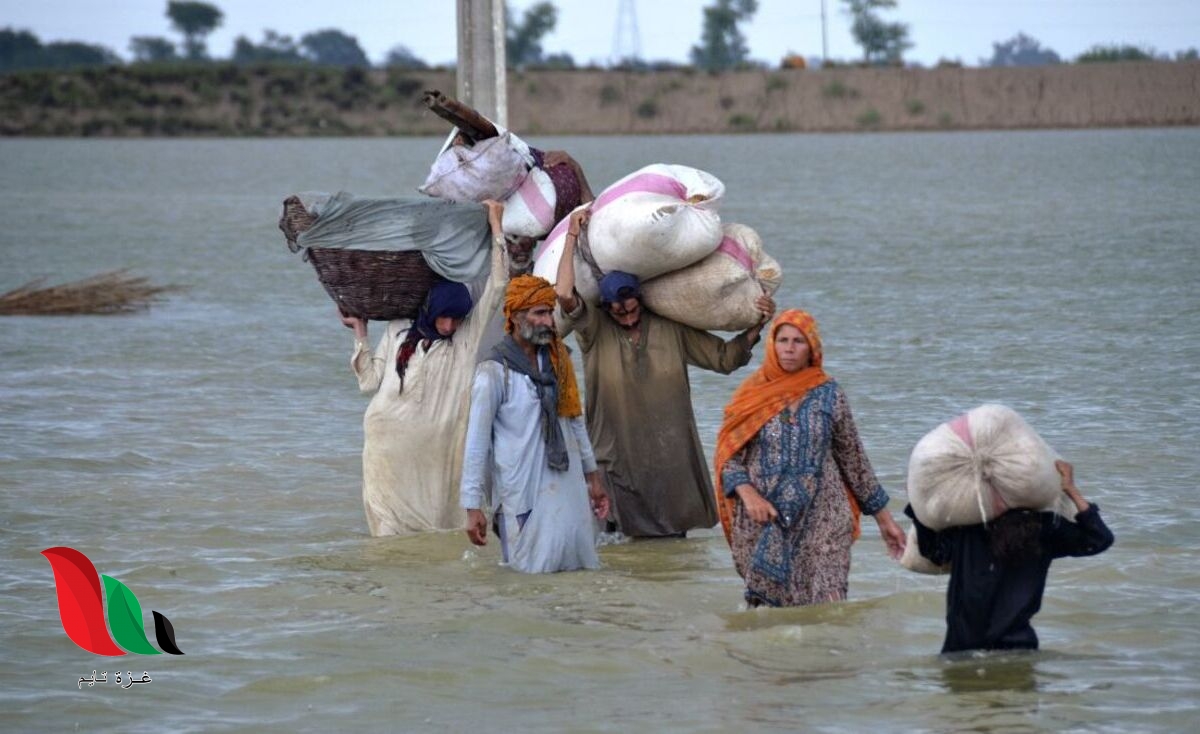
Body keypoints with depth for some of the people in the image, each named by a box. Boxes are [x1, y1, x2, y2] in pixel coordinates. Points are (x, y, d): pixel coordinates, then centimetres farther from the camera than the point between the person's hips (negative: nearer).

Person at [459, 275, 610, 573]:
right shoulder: (494, 372, -10)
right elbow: (477, 443, -10)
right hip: (523, 493, -6)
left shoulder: (557, 361, 9)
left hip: (568, 486, 6)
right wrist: (472, 507, -12)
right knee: (535, 570, -2)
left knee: (580, 564, 8)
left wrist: (593, 477, 19)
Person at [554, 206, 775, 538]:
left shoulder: (671, 329, 4)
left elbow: (724, 357, 10)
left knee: (674, 535, 8)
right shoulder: (594, 330, -6)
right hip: (619, 458, -3)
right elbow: (564, 294, -21)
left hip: (671, 457, 3)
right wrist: (572, 237, -16)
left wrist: (757, 326, -2)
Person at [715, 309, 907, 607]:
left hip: (821, 521, 0)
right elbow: (728, 457, 3)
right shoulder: (751, 395, 4)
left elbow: (853, 459, 12)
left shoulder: (829, 394, 5)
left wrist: (883, 518, 13)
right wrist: (748, 494, -16)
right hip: (763, 524, 0)